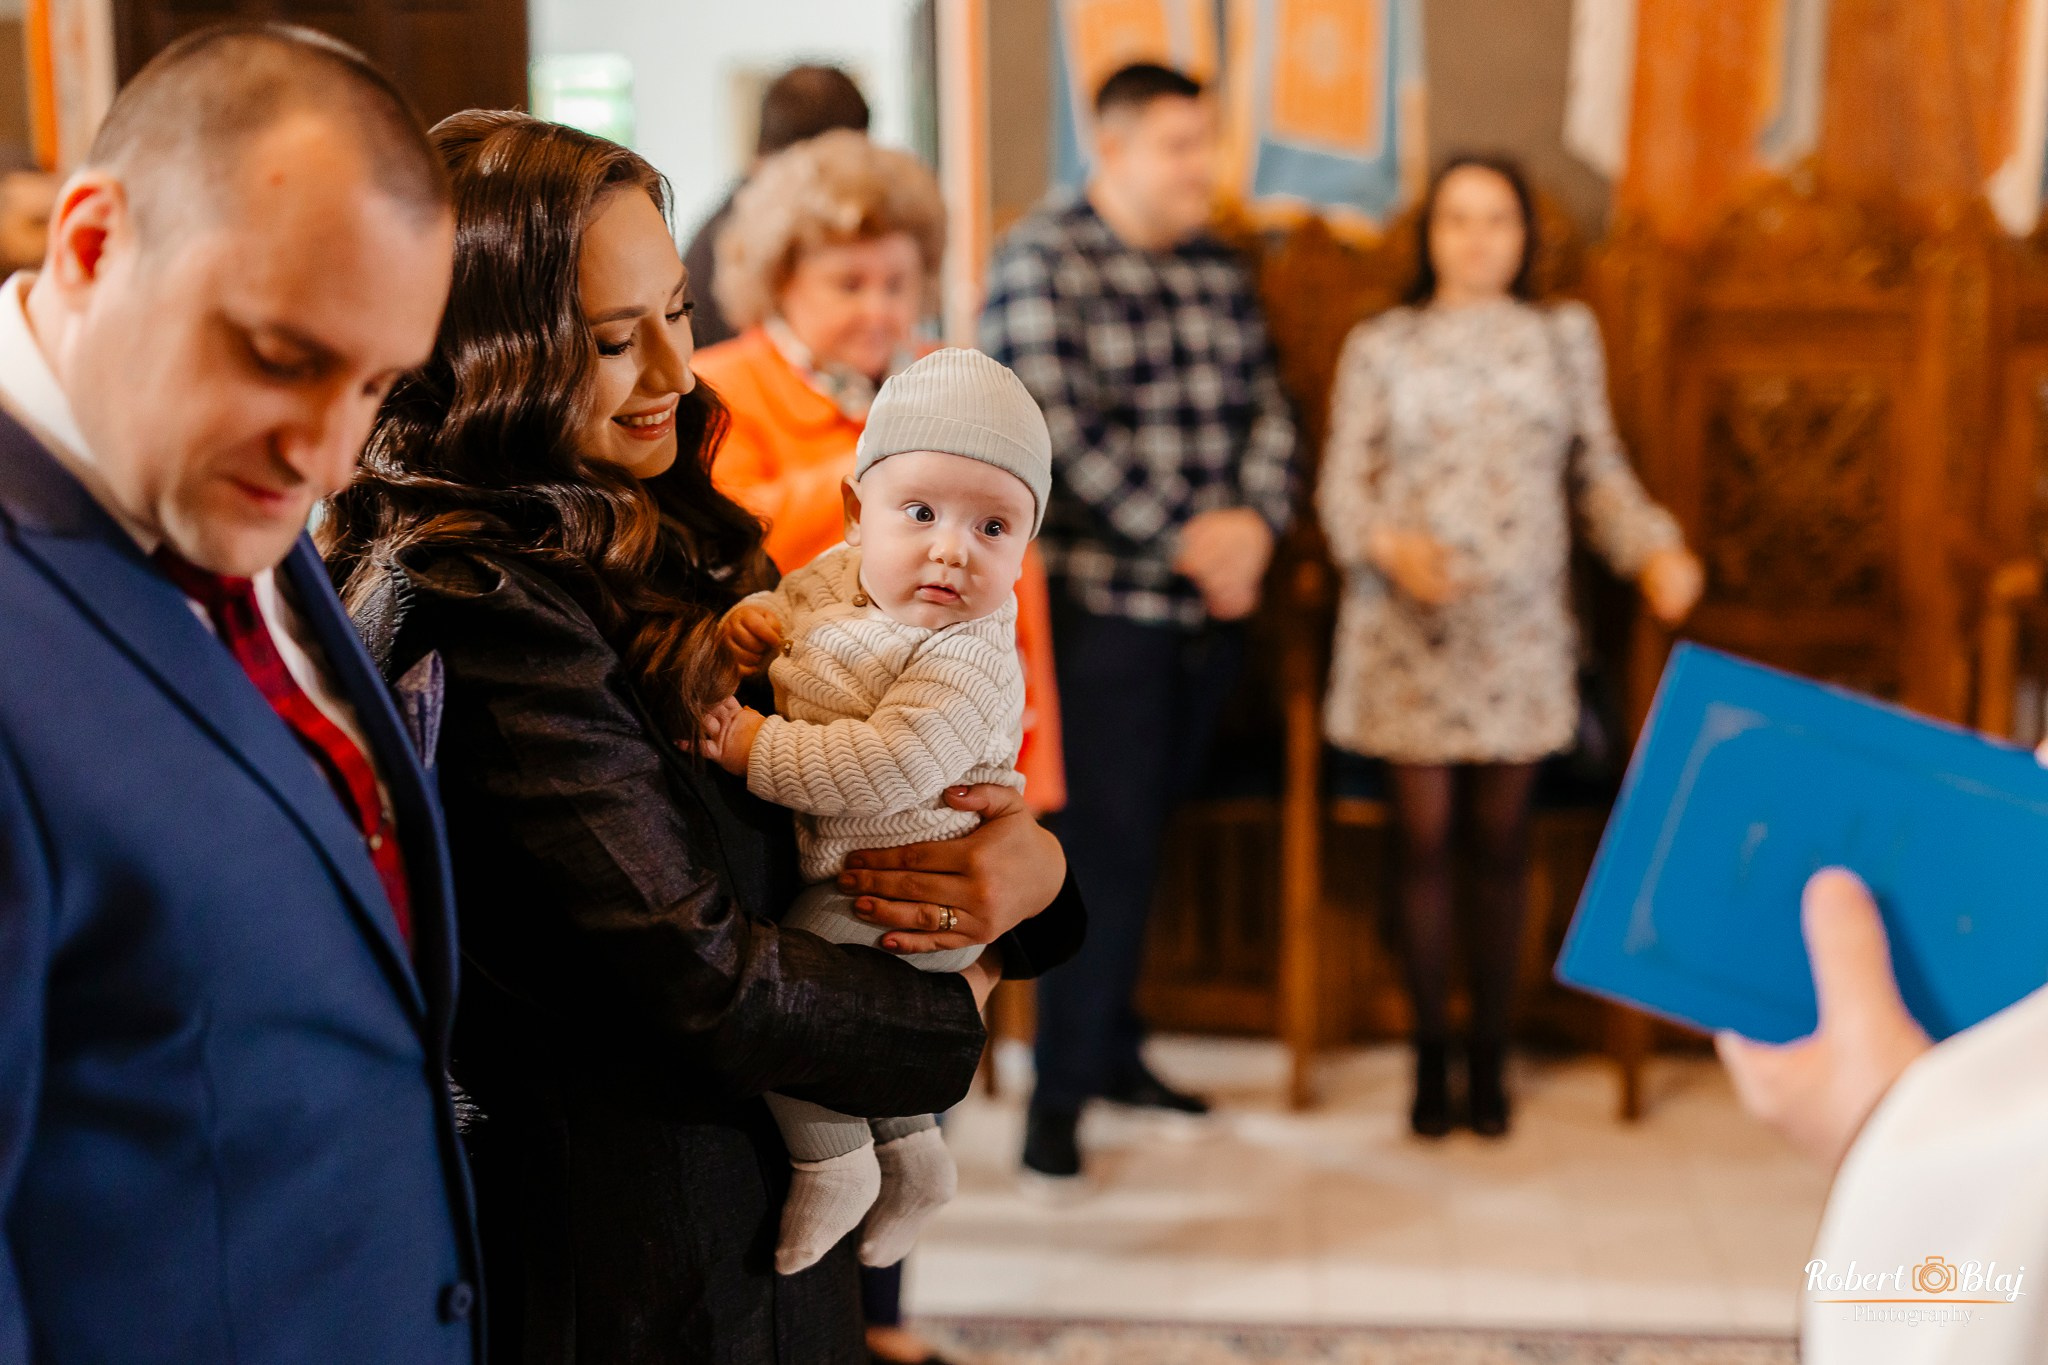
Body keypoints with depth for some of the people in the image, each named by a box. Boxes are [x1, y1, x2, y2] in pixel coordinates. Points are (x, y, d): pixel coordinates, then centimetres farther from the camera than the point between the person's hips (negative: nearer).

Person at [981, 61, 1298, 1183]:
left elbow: (1266, 405, 12)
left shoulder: (1217, 267, 12)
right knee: (1107, 842, -5)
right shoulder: (1042, 258, -9)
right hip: (1103, 597, -6)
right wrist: (1182, 538, -17)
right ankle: (1060, 1090, 5)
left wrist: (1255, 519, -6)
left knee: (1145, 830, 14)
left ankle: (1112, 1045, 28)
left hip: (1209, 604, 6)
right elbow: (1060, 426, -17)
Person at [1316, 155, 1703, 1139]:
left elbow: (1600, 469, 10)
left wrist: (1654, 548, -7)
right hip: (1409, 625, -1)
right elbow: (1343, 481, 0)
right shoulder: (1380, 346, 4)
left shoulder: (1566, 336, 10)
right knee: (1423, 832, 2)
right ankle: (1431, 1049, 15)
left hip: (1521, 625, 1)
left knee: (1501, 837, 6)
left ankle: (1490, 1055, 17)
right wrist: (1388, 544, -20)